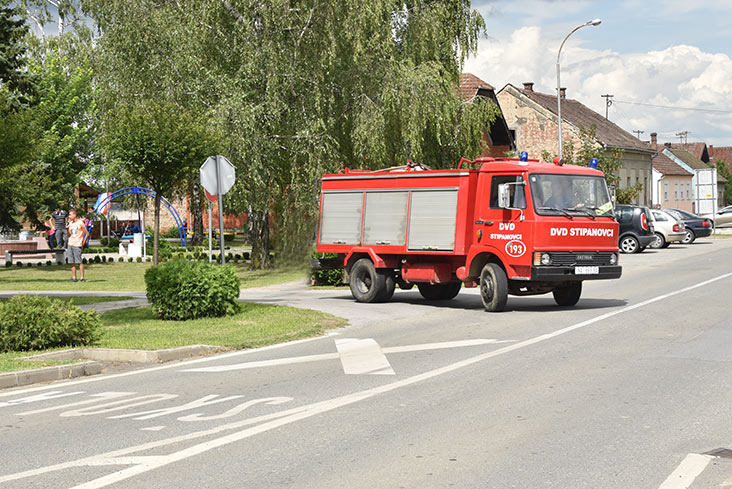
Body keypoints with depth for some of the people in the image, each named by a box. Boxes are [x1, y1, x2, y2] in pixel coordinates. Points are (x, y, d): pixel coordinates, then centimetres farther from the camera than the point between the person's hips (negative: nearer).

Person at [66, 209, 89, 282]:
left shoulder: (80, 223, -6)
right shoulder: (70, 223, 14)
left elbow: (87, 234, -3)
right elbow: (69, 235, 16)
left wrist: (83, 242, -4)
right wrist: (67, 228, 0)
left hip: (77, 245, -7)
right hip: (70, 244, 7)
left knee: (79, 262, -8)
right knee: (72, 262, 4)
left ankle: (82, 278, -6)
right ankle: (74, 277, 9)